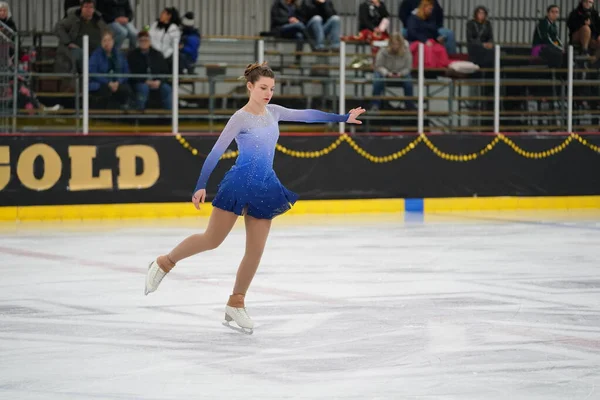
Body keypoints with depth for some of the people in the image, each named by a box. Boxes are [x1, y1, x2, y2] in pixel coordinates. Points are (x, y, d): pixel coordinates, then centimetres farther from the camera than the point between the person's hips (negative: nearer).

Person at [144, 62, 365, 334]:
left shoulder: (273, 112, 8)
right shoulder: (240, 118, -10)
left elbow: (306, 115, 14)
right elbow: (216, 152, -13)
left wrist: (343, 118, 13)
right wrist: (201, 186, -18)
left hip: (264, 187, 6)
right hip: (239, 184, -6)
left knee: (256, 251, 3)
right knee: (212, 240, -3)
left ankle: (236, 304, 14)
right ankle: (164, 263, 18)